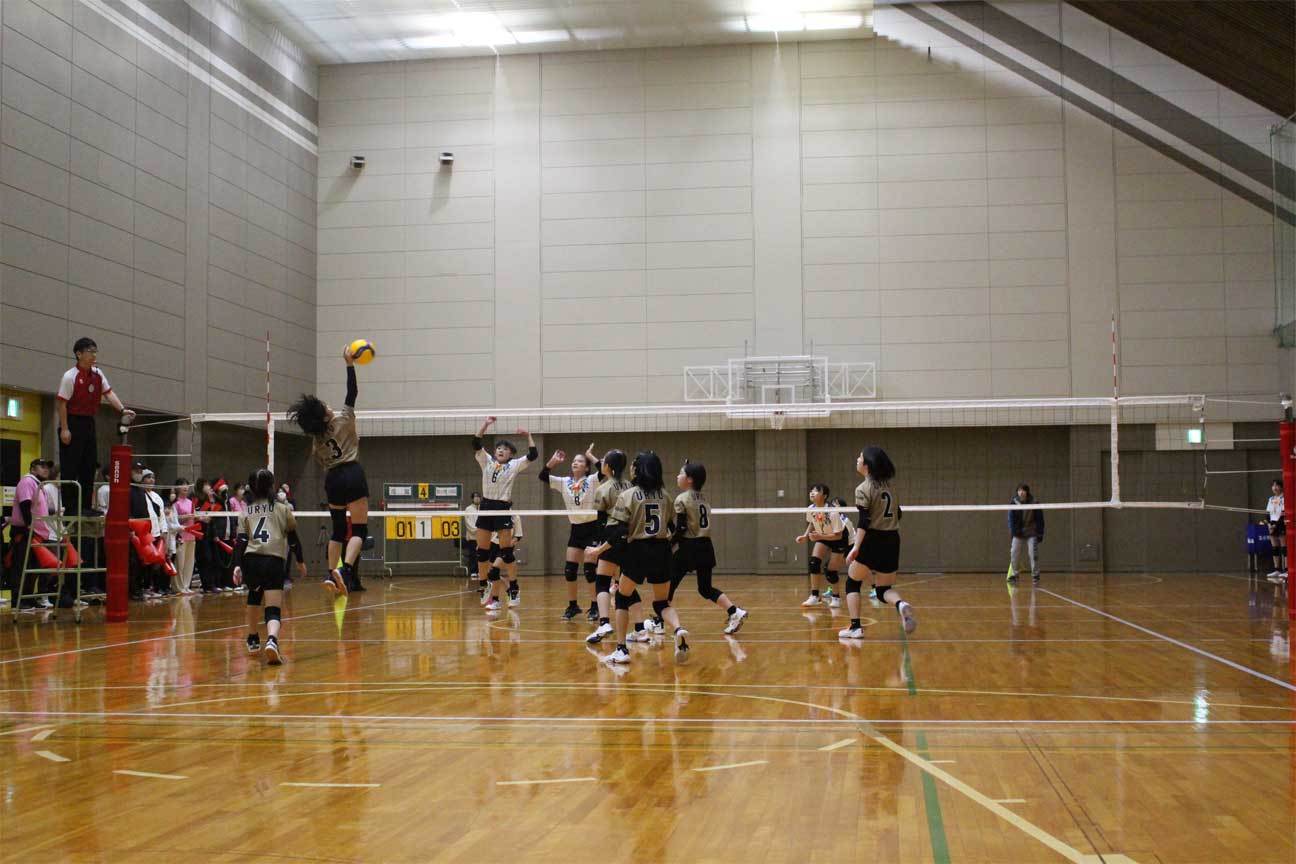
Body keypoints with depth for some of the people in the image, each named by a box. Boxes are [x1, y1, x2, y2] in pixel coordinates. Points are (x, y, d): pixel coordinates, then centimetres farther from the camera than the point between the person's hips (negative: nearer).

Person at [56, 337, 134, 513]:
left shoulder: (97, 374, 8)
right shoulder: (70, 376, -13)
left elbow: (108, 392, 5)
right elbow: (61, 403, -14)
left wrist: (122, 409, -11)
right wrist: (64, 429, -17)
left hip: (89, 423, 8)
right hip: (72, 423, -8)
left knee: (89, 466, 8)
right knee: (70, 468, -6)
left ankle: (85, 506, 14)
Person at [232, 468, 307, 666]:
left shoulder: (246, 512, 16)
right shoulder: (283, 509, 12)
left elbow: (241, 540, 6)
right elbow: (293, 538, 14)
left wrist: (237, 565, 0)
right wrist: (300, 561, 25)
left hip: (250, 560, 3)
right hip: (274, 561, -3)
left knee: (254, 597, 32)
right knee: (273, 609, -8)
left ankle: (253, 640, 41)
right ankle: (272, 640, -38)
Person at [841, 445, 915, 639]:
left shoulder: (863, 489, -9)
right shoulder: (888, 486, 10)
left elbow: (864, 522, -17)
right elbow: (898, 514, 18)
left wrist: (856, 547, -21)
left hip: (872, 542, -6)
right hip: (892, 541, 6)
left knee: (852, 582, 13)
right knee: (884, 590, 12)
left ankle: (855, 627, 4)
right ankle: (901, 604, -22)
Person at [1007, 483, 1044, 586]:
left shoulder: (1034, 503, -9)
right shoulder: (1013, 503, -6)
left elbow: (1040, 519, -3)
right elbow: (1011, 518, -5)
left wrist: (1040, 533, -6)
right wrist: (1013, 531, -15)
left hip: (1032, 533, -2)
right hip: (1018, 533, 2)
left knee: (1034, 553, -9)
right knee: (1014, 553, -5)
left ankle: (1035, 575, 2)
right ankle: (1014, 575, 6)